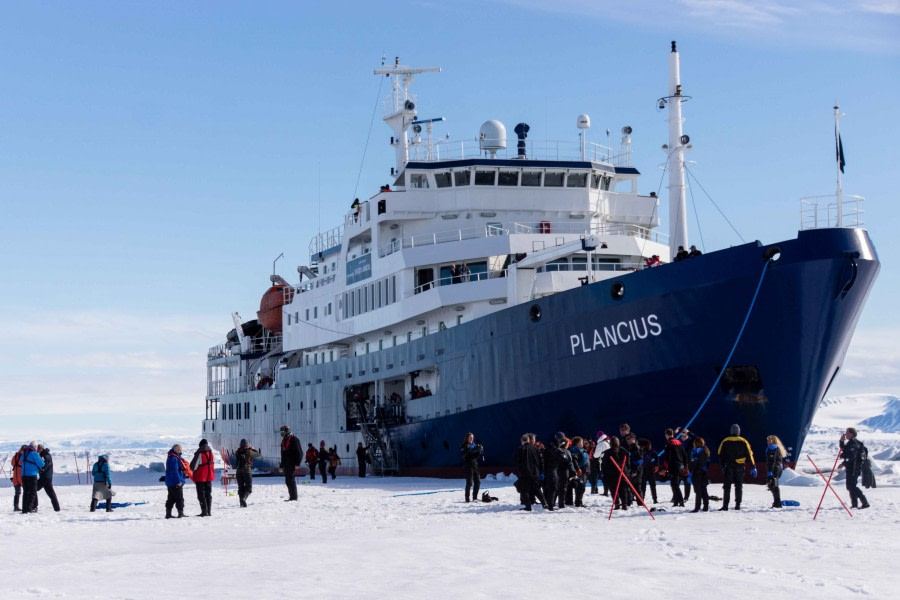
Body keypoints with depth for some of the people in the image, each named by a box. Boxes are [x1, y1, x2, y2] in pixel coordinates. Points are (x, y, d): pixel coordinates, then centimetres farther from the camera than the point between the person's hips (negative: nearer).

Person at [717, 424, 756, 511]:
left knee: (727, 487, 2)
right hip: (740, 467, 0)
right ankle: (737, 505, 6)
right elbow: (749, 455, -2)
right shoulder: (743, 442, -1)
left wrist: (722, 466, 13)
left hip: (728, 467, 0)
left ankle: (725, 505, -6)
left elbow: (720, 455, 3)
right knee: (739, 486, 9)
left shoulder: (725, 442, 0)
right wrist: (752, 467, 1)